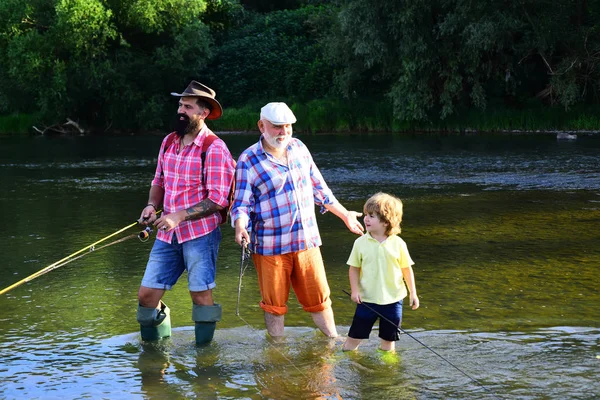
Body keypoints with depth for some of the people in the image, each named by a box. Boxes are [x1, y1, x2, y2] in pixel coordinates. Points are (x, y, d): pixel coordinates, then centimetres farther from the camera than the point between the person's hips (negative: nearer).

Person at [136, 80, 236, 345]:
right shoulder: (169, 142, 10)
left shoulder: (214, 149, -12)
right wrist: (152, 206, 2)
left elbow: (217, 200, -15)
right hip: (168, 234, 7)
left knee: (201, 294, -1)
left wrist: (179, 216, -22)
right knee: (147, 295, 5)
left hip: (200, 233, -6)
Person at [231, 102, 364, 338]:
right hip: (270, 247, -4)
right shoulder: (248, 160, -8)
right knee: (274, 303, 7)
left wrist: (345, 215, 23)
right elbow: (241, 203, -8)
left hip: (306, 242, 4)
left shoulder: (299, 148, 7)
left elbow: (318, 188, 18)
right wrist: (240, 226, -30)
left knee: (318, 299, 9)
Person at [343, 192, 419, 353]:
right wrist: (355, 290, -9)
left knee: (388, 339, 14)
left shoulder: (398, 244, -8)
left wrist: (413, 293, 2)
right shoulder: (361, 243, -7)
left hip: (392, 300, 0)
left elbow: (407, 269, 1)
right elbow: (354, 268, 1)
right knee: (354, 336, 4)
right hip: (367, 300, 0)